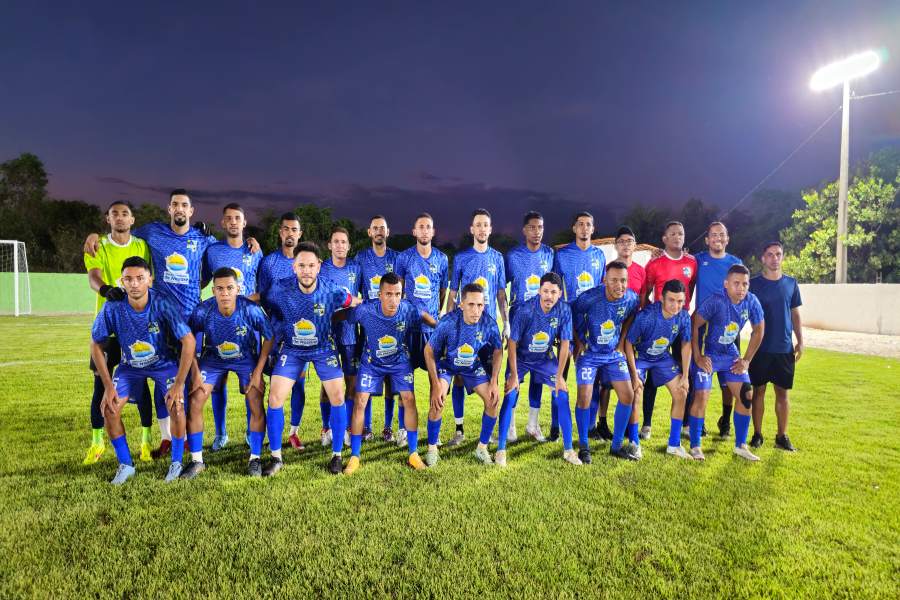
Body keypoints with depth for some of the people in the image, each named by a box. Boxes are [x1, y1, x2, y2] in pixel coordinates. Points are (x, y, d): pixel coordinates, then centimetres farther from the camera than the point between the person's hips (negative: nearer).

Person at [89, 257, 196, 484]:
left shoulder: (163, 303, -29)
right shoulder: (113, 307, -22)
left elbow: (188, 341, -26)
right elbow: (96, 345, -8)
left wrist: (179, 384, -25)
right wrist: (108, 386, -10)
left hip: (165, 362, -3)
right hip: (130, 365, 3)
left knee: (176, 406, -20)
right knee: (109, 408, -10)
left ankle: (176, 463, 2)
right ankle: (126, 465, 11)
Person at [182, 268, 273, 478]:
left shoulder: (251, 309, -28)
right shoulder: (203, 310, -25)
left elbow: (269, 338, -15)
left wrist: (258, 371, -15)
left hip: (246, 359, -1)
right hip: (213, 358, 2)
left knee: (256, 406, -11)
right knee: (194, 402, -9)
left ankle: (254, 459, 8)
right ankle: (197, 461, 9)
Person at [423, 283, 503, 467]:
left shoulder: (489, 323, -25)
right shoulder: (448, 322, -33)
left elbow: (498, 351, -6)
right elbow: (429, 350, -20)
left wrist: (494, 382, -11)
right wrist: (436, 385, -22)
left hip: (473, 365, 3)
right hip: (446, 363, -3)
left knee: (494, 400, -8)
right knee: (437, 401, -22)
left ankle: (482, 448, 13)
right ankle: (432, 450, 2)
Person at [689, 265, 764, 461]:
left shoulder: (752, 302, -10)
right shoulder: (715, 301, -26)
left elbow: (758, 331, 4)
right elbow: (693, 325, -21)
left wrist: (746, 360, 2)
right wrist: (698, 357, -20)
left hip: (730, 353, 6)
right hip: (707, 354, -6)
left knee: (746, 396, 3)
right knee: (701, 396, -11)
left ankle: (741, 445, 19)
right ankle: (695, 446, 3)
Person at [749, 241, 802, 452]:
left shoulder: (791, 283, 7)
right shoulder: (753, 283, -1)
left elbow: (795, 314, 12)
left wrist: (800, 341, 5)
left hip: (785, 348, 2)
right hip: (760, 347, -2)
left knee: (782, 391, 7)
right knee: (758, 390, 4)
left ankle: (782, 436, 17)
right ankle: (757, 434, 13)